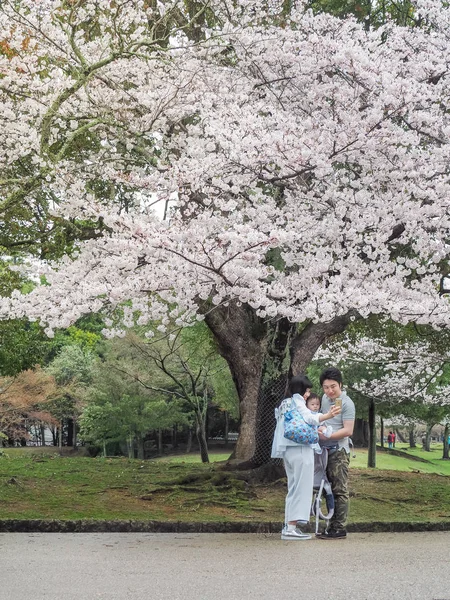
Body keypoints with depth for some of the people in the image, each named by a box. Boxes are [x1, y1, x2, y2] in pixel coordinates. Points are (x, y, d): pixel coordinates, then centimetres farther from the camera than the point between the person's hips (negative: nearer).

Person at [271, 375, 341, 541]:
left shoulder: (285, 404, 21)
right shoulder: (297, 400, -6)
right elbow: (308, 418, -24)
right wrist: (328, 416, -37)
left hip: (287, 450, 9)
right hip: (300, 449, -9)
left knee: (293, 488, 14)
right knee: (301, 488, -8)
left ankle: (288, 525, 14)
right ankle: (291, 528, -14)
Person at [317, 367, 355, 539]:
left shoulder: (347, 404, -11)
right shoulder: (325, 399, 12)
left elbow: (348, 430, -16)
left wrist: (327, 436, -21)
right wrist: (319, 431, 14)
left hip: (339, 451, -8)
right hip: (325, 450, 8)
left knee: (340, 491, -5)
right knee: (330, 490, 12)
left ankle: (340, 528, -4)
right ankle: (333, 526, 18)